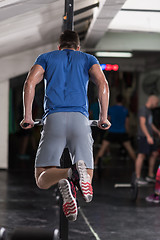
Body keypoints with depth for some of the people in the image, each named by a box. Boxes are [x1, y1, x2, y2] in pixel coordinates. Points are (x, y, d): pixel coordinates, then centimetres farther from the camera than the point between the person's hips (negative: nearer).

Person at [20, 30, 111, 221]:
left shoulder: (46, 57, 24)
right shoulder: (88, 59, 24)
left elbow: (30, 82, 5)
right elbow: (103, 85, 4)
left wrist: (27, 116, 6)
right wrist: (103, 118, 7)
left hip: (54, 117, 0)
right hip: (80, 118, 0)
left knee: (42, 180, 2)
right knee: (87, 181, 0)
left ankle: (65, 177, -33)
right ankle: (80, 171, -37)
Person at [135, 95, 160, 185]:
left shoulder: (149, 110, 18)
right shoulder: (143, 110, -11)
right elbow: (142, 124, -20)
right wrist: (148, 136, -26)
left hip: (150, 136, 10)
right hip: (143, 136, -10)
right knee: (141, 155, -8)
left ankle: (150, 176, 18)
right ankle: (138, 178, -5)